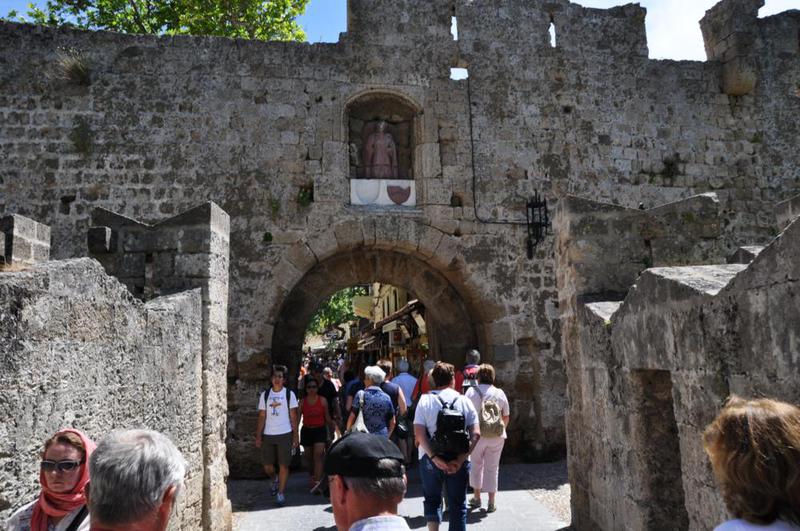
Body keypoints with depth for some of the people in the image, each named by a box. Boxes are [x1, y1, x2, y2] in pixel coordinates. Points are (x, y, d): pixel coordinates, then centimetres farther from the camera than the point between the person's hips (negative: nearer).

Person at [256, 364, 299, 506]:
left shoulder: (289, 394, 0)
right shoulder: (265, 394, 5)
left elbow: (293, 417, 1)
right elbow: (262, 417, 7)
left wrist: (296, 436, -3)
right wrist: (258, 436, 3)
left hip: (285, 434, -2)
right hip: (268, 435, 2)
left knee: (283, 465, 0)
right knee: (267, 465, 7)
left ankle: (281, 493, 13)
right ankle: (275, 480, 38)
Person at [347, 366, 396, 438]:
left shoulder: (361, 394, -7)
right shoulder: (386, 398, 2)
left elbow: (352, 417, -6)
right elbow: (392, 422, 8)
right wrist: (386, 436, 21)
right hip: (382, 437, 3)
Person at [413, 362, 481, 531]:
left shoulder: (425, 400, -4)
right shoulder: (464, 401, -1)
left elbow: (419, 433, -13)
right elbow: (476, 434, -9)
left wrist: (434, 458, -14)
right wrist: (460, 460, -12)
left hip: (430, 460, 0)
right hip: (459, 461, 0)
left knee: (432, 500, 19)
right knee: (458, 505, 13)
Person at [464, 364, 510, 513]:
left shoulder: (471, 391, -6)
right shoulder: (499, 393, 0)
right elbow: (506, 416, 6)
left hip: (477, 435, -1)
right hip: (497, 436, 1)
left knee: (476, 465, 18)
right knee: (492, 467, 10)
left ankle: (476, 498, 26)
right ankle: (491, 503, 13)